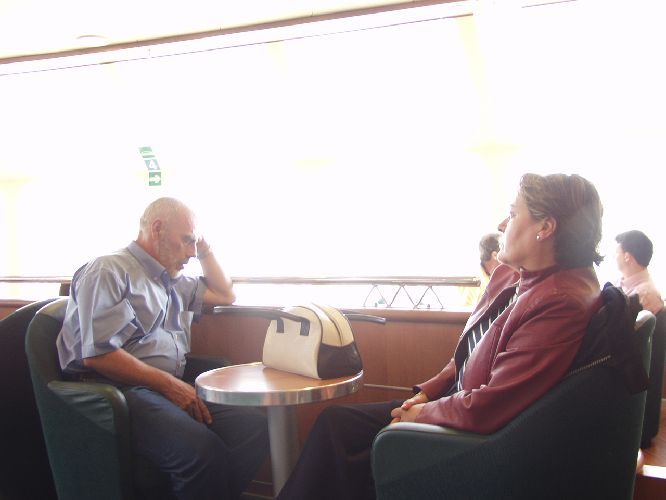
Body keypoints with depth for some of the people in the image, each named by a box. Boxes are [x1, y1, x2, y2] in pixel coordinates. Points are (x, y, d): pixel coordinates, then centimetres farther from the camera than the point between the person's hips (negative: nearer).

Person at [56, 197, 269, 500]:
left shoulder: (174, 281, 25)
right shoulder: (109, 271, -1)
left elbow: (225, 295, 39)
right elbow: (97, 354, -13)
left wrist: (205, 251, 26)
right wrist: (169, 384, -13)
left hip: (174, 387, 8)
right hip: (122, 391, -8)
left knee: (255, 425, -19)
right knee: (203, 450, -35)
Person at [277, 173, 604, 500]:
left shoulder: (562, 303, -26)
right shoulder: (508, 277, 3)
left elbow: (487, 409, -27)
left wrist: (423, 412, -13)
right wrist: (427, 393, 1)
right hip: (452, 401, 8)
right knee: (335, 421, 3)